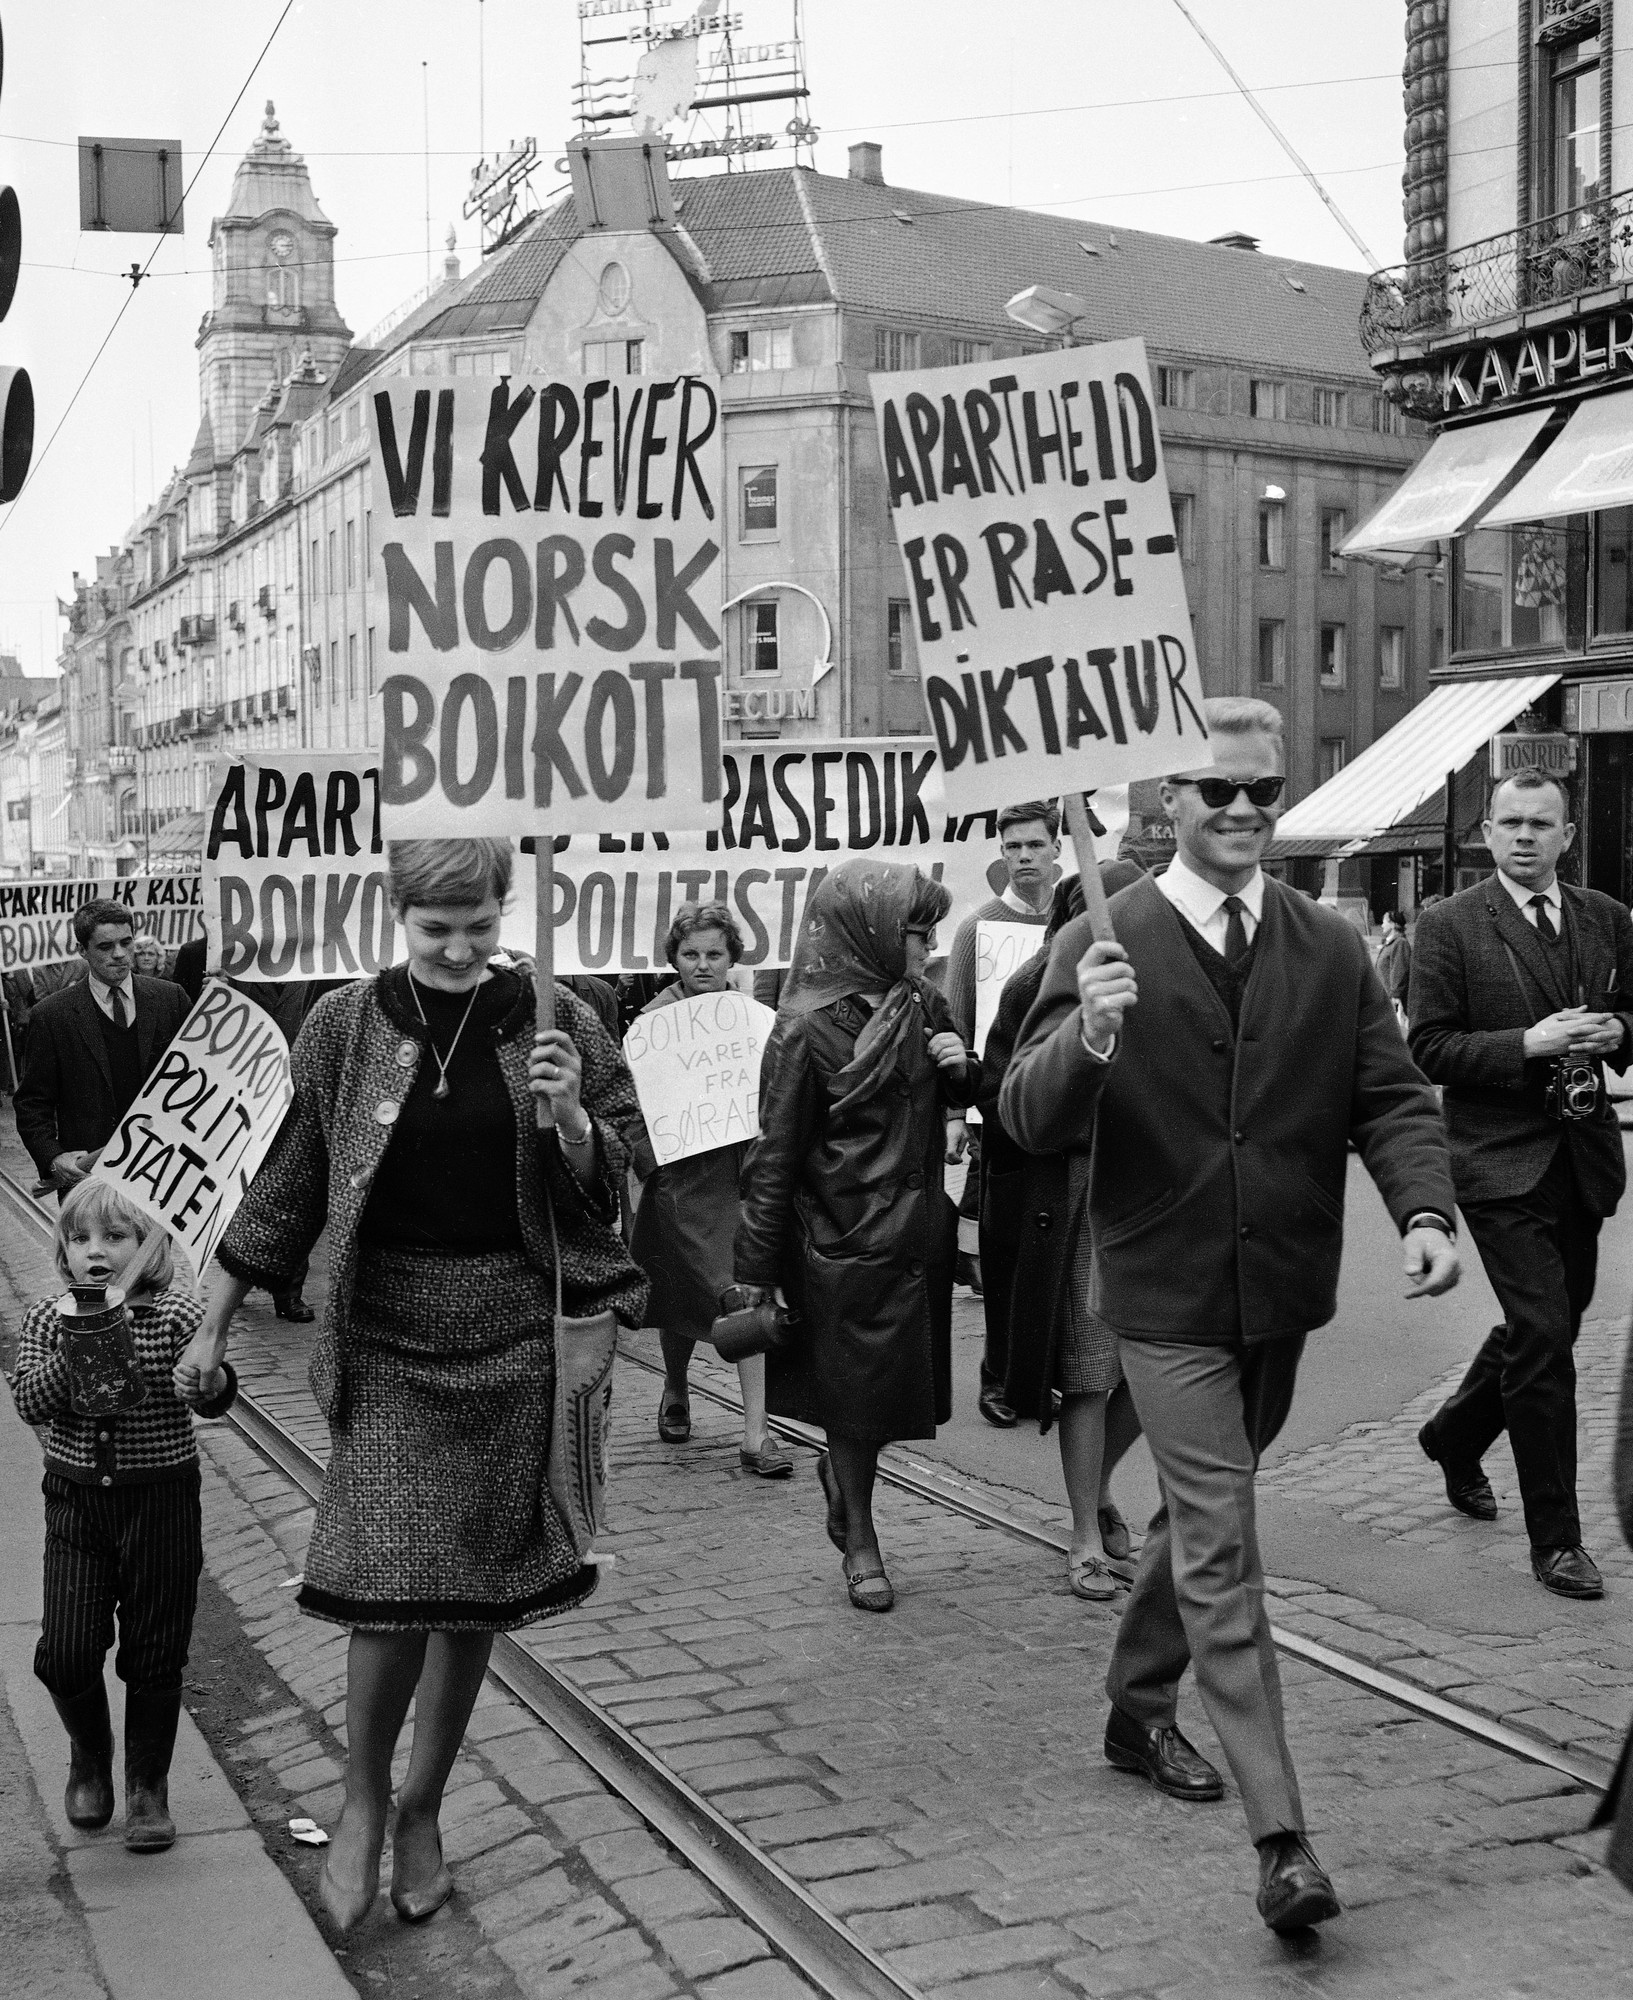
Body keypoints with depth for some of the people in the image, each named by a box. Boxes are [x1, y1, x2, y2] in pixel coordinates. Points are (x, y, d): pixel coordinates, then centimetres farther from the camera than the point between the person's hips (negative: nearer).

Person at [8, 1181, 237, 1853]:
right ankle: (90, 1757, 28)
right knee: (66, 1652, -2)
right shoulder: (47, 1318, 0)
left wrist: (212, 1380, -39)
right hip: (75, 1501, 2)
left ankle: (148, 1785, 25)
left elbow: (214, 1399, -16)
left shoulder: (177, 1315, -8)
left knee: (155, 1653, 5)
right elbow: (29, 1403, -10)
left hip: (162, 1500, -2)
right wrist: (74, 1353, -25)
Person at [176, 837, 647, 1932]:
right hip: (386, 1331, -1)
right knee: (393, 1579, -9)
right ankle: (364, 1800, 17)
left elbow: (601, 1190, 5)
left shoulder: (556, 1024, 0)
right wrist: (215, 1319, 7)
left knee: (477, 1588, 8)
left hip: (512, 1336, 1)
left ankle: (422, 1812, 28)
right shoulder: (348, 1026, -1)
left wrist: (568, 1113, -15)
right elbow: (289, 1178, 6)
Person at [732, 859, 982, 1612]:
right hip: (844, 1242, -6)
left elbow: (957, 1100, 20)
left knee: (900, 1383, 14)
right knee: (856, 1391, 8)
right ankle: (859, 1540, 27)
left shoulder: (924, 1008, 4)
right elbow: (775, 1155, -11)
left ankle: (843, 1470, 44)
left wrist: (963, 1068, -5)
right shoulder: (807, 1030, -14)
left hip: (918, 1231, 6)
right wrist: (755, 1268, -9)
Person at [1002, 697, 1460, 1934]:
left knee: (1199, 1517, 22)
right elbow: (1030, 1123, -14)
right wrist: (1088, 1038, -35)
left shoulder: (1331, 949, 2)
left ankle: (1139, 1711, 45)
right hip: (1167, 1297, -4)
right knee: (1221, 1554, -5)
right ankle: (1282, 1836, -2)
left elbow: (1391, 1096, 1)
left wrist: (1425, 1207, -19)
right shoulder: (1105, 943, -9)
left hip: (1282, 1291, 5)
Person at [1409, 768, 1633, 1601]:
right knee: (1543, 1333, -9)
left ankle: (1455, 1435, 45)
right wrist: (1529, 1044, -20)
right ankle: (1555, 1538, 2)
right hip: (1502, 1158, -5)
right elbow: (1430, 1050, -9)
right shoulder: (1450, 928, -6)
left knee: (1546, 1324, 17)